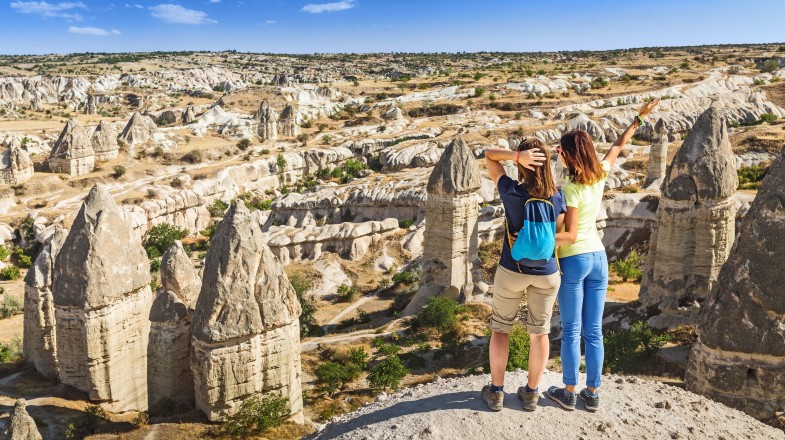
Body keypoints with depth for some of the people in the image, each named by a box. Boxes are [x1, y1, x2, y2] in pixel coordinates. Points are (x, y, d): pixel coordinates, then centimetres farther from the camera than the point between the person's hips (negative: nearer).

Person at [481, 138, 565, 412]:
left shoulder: (511, 192, -17)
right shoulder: (557, 196, -9)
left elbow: (489, 154, -9)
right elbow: (558, 236, -2)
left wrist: (517, 155, -22)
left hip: (511, 272, -2)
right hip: (547, 275, 2)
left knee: (500, 329, 14)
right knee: (539, 332, 14)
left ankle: (496, 392, 21)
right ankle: (531, 394, 26)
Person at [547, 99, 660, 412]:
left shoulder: (571, 189, -19)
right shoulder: (600, 176, -1)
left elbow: (570, 235, -20)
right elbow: (618, 146, 17)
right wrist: (639, 118, 28)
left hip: (573, 260, -6)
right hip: (598, 257, 6)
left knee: (571, 332, 5)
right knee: (594, 331, 11)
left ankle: (569, 393, 16)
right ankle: (592, 393, 20)